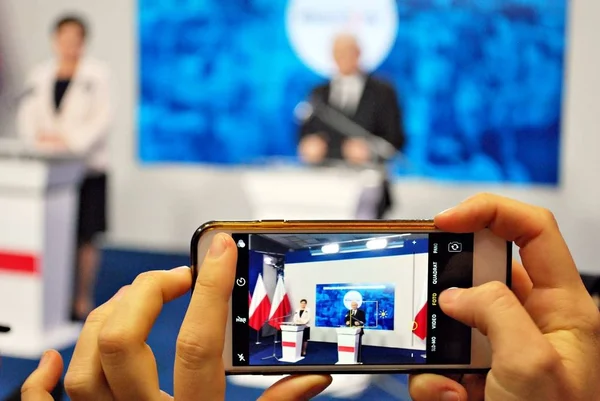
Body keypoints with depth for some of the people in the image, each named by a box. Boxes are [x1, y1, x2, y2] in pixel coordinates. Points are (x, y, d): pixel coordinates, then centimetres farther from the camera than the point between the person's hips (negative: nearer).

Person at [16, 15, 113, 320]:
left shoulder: (96, 73, -1)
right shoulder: (40, 75, 12)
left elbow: (102, 118, -10)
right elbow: (27, 115, 7)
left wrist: (70, 142, -19)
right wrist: (38, 140, -12)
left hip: (86, 167, -3)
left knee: (85, 238, 1)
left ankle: (83, 300, 12)